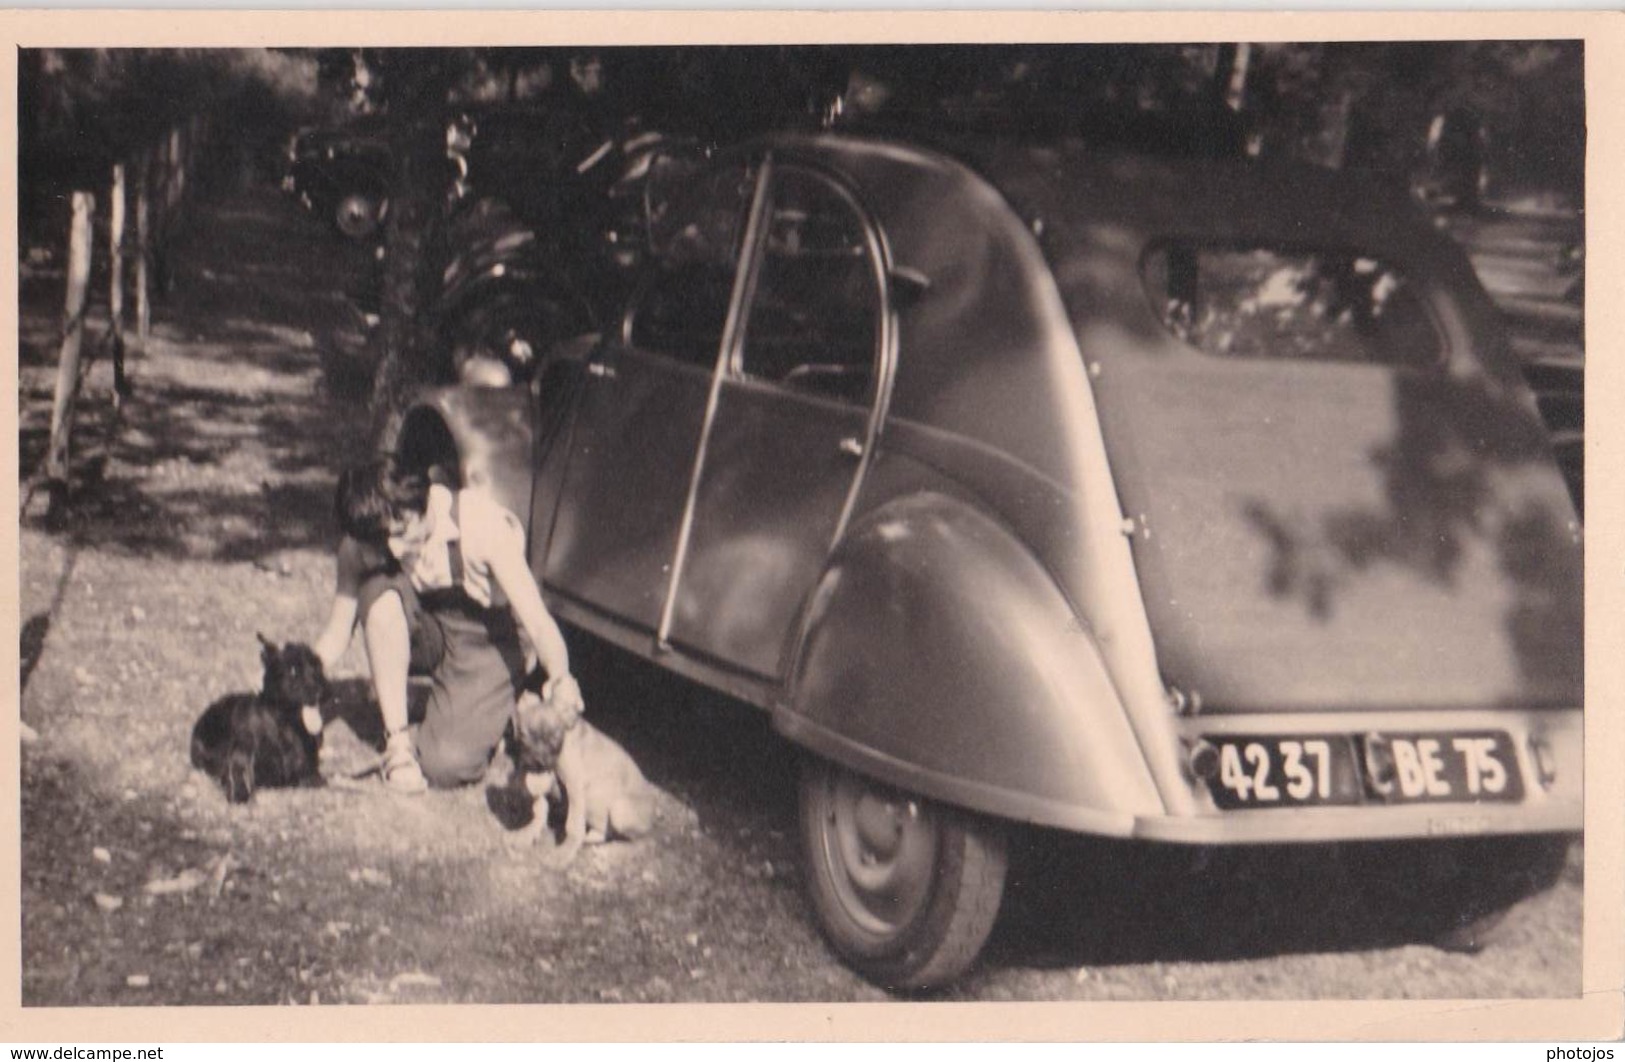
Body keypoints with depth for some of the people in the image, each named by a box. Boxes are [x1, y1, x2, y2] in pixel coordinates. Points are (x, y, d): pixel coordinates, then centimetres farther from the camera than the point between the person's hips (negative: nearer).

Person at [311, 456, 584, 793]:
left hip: (485, 644, -3)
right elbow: (335, 636, -8)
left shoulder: (481, 525, -29)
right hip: (426, 635, 3)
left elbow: (536, 618, -33)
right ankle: (397, 742, -18)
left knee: (448, 765, -24)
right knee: (379, 593, -32)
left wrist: (560, 678, -51)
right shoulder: (359, 547, -18)